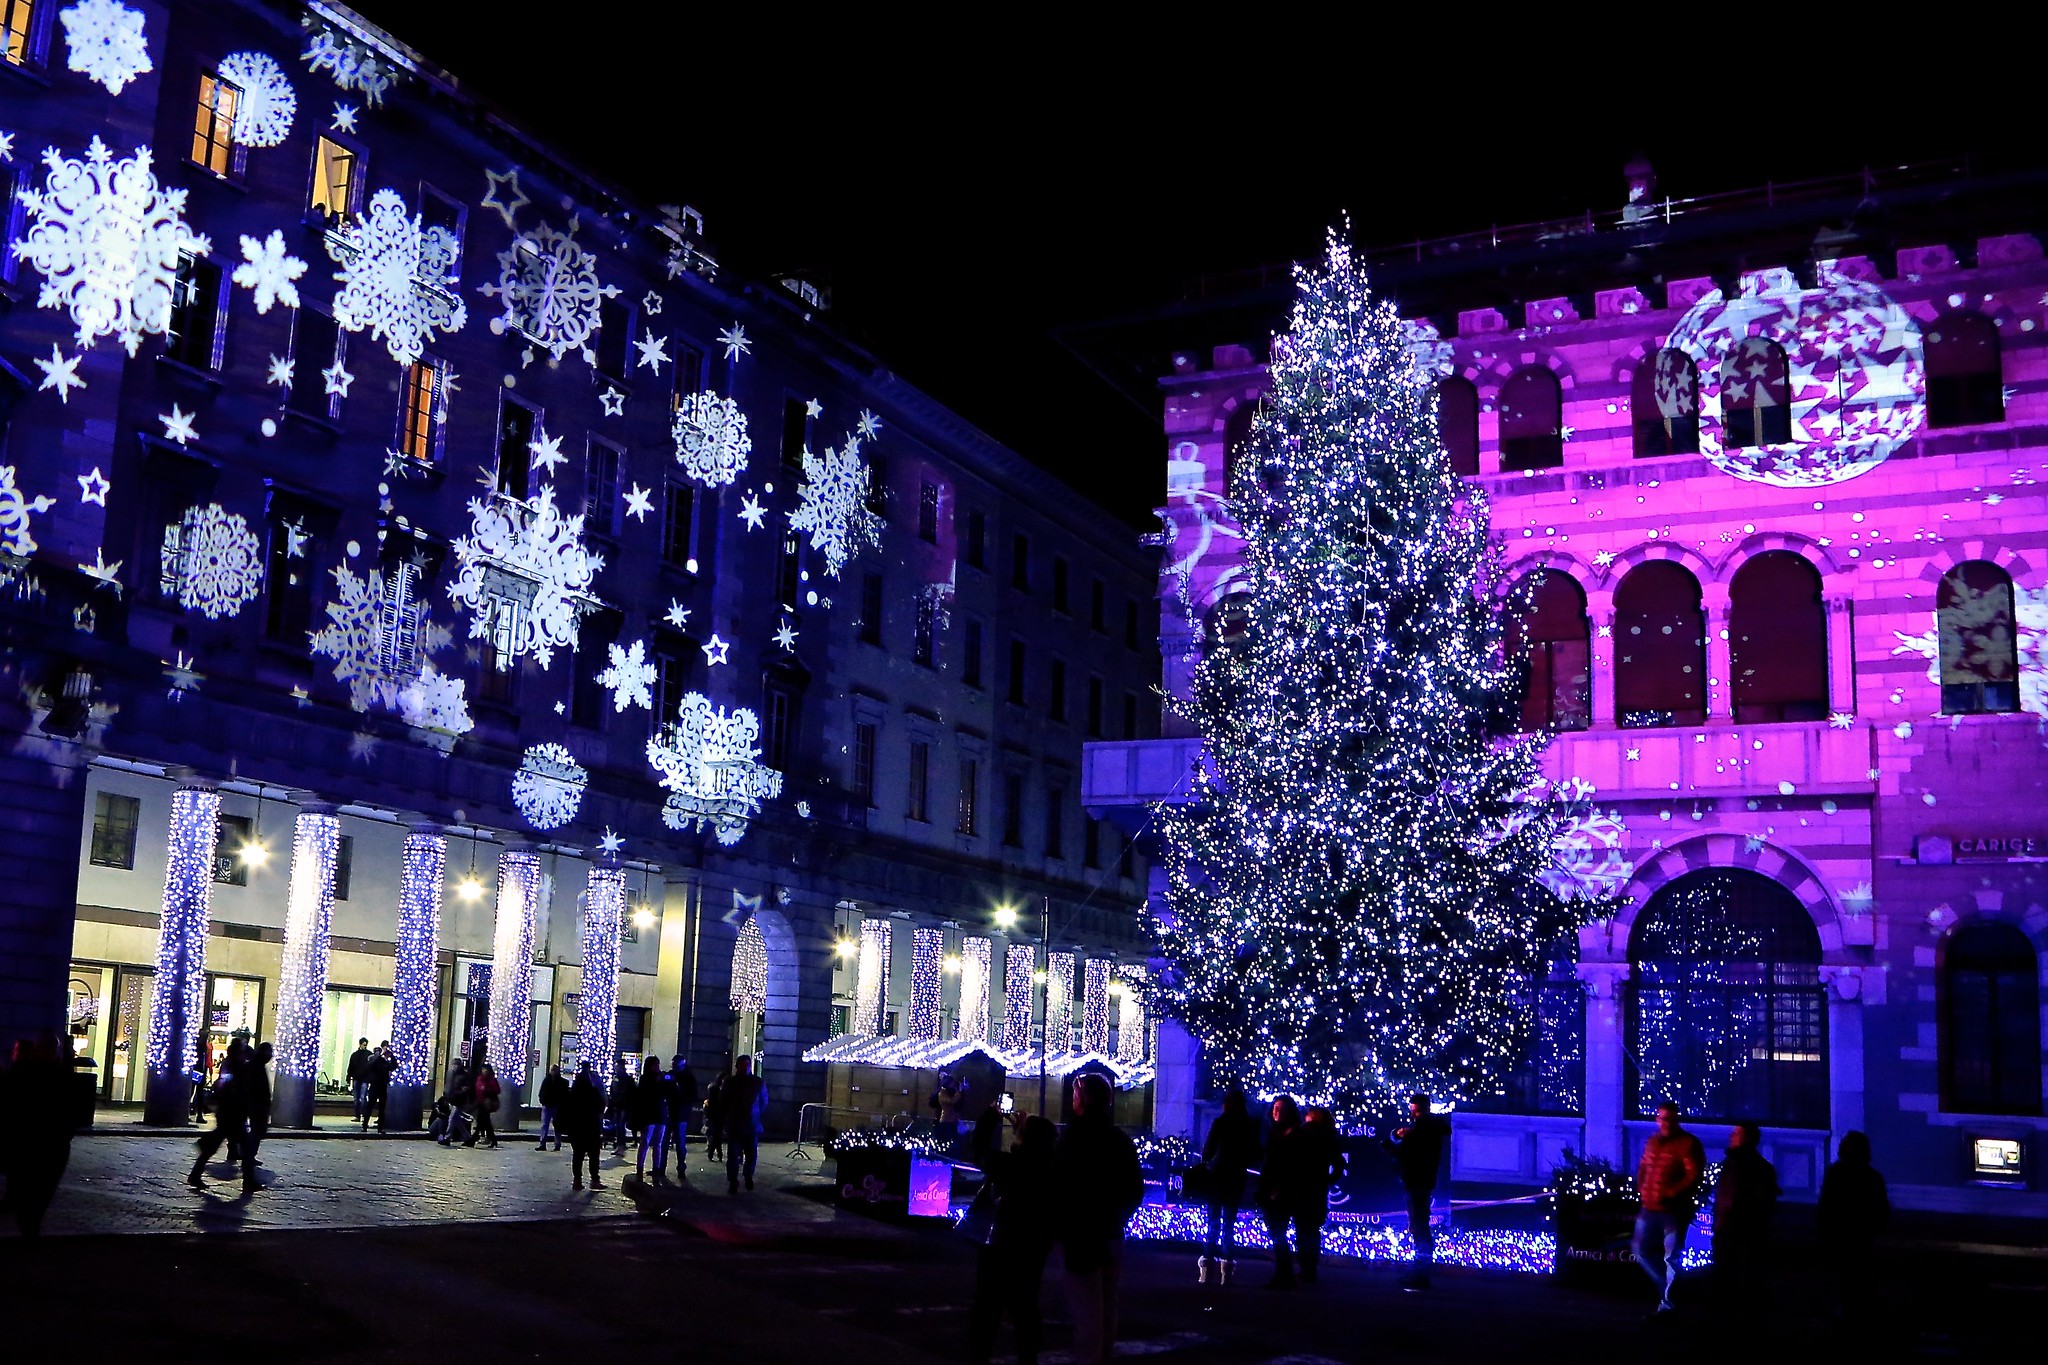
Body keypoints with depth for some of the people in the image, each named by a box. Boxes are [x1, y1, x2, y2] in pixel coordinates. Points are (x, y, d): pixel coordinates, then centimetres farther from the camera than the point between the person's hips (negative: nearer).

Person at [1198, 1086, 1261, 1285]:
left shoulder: (1219, 1123, -9)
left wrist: (1206, 1163, 12)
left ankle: (1208, 1266, -1)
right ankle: (1226, 1268, 5)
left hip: (1216, 1176, -2)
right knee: (1229, 1222, 10)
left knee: (1214, 1221, 4)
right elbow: (1255, 1156, 4)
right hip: (1237, 1178, 2)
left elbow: (1207, 1151, -8)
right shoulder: (1250, 1126, -1)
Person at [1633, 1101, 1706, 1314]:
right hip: (1650, 1208, 7)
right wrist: (1641, 1190, 9)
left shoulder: (1688, 1144, -9)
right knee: (1643, 1250, 13)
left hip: (1674, 1210, -7)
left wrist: (1671, 1193, -25)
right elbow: (1643, 1168, 25)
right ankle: (1666, 1286, 30)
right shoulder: (1653, 1142, 14)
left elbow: (1694, 1175, -18)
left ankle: (1667, 1301, 3)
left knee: (1671, 1257, -5)